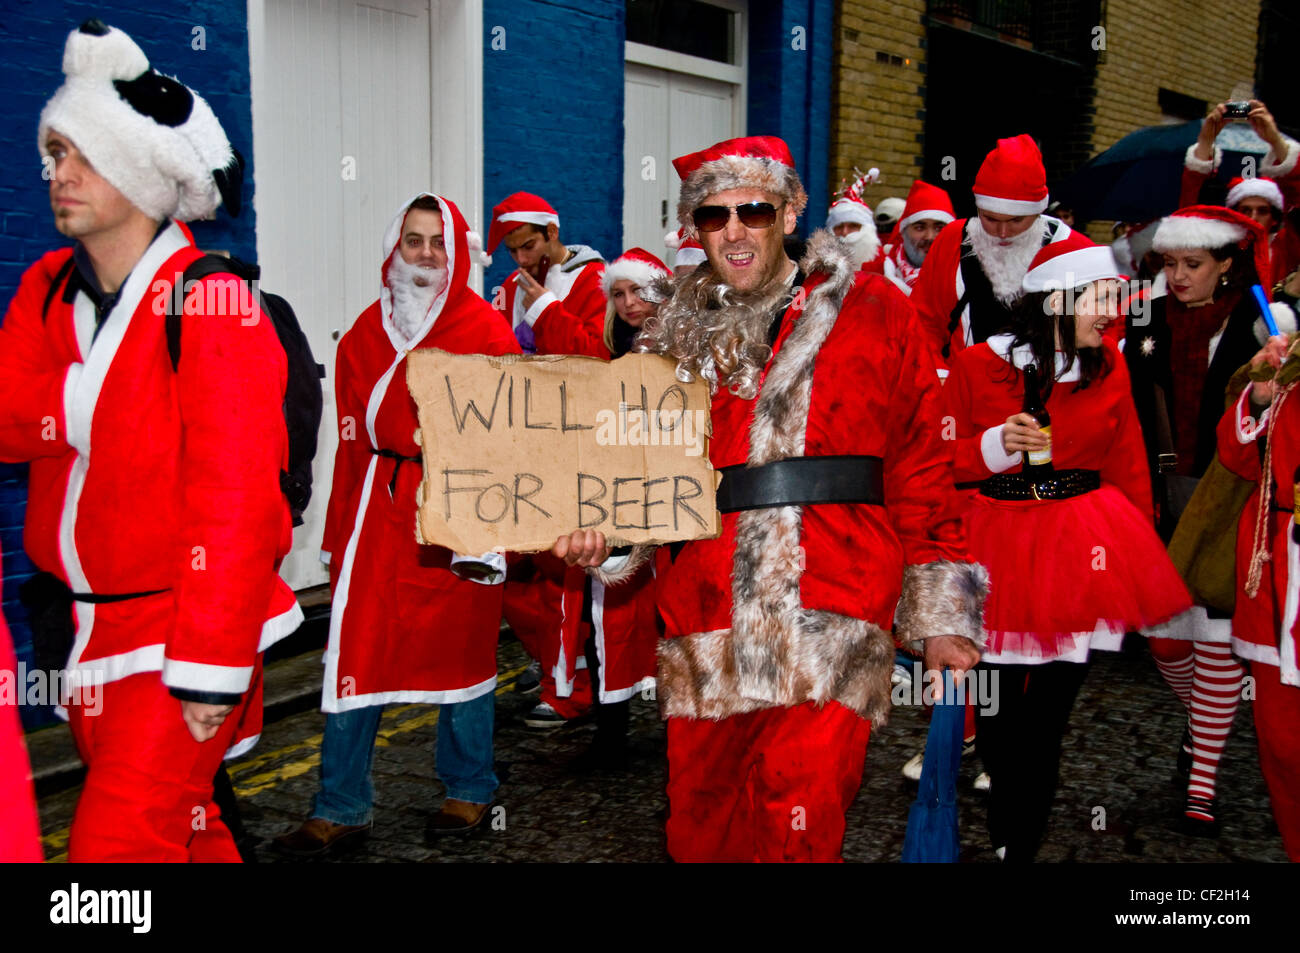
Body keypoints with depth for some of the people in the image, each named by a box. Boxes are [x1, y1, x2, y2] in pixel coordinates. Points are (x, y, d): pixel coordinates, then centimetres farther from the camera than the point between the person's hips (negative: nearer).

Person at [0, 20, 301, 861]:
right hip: (87, 627, 7)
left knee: (120, 841, -7)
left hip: (180, 627, -7)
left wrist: (211, 665, -20)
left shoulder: (210, 308, -16)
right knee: (179, 823, 21)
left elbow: (235, 502, -20)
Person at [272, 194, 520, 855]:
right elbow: (352, 441, 11)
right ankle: (341, 811, 12)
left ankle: (469, 789, 26)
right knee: (356, 649, 1)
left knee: (460, 645, 7)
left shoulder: (487, 332, 0)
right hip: (379, 508, 3)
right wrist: (339, 530, 8)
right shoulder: (366, 333, 10)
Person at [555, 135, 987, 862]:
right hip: (706, 625, 4)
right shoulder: (677, 338, 13)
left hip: (831, 619, -3)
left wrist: (940, 615, 3)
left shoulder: (872, 312, 4)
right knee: (702, 829, 13)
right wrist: (607, 536, -4)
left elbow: (922, 468, 4)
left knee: (798, 830, -15)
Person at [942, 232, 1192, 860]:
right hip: (996, 556, -1)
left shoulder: (1109, 367, 5)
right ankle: (1002, 834, 32)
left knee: (1045, 723, 4)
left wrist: (1138, 561, 9)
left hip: (1080, 557, 1)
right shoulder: (977, 366, -3)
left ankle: (1022, 845, 20)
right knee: (997, 721, 5)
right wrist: (995, 446, -16)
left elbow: (1128, 471, 11)